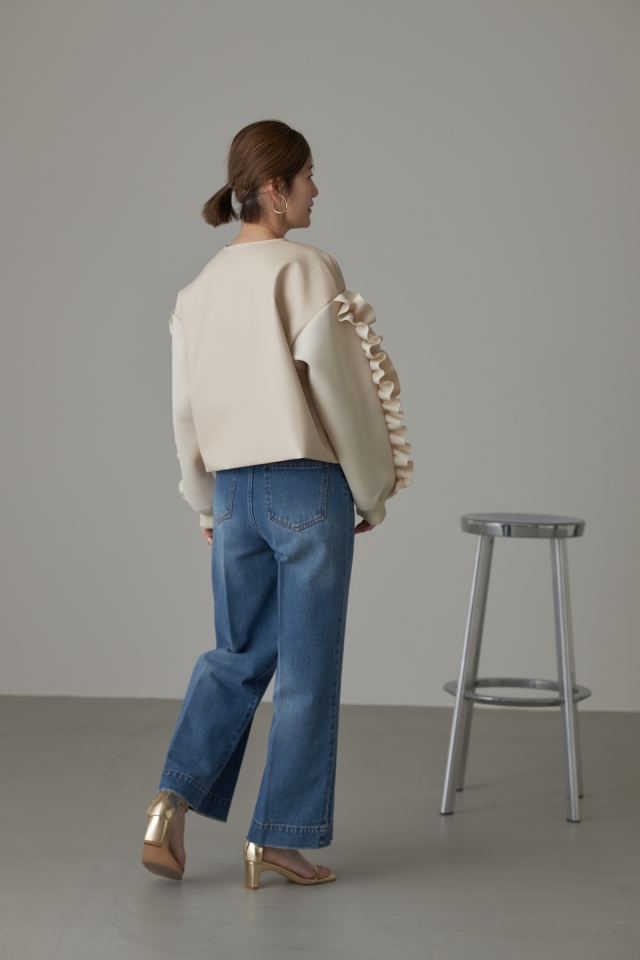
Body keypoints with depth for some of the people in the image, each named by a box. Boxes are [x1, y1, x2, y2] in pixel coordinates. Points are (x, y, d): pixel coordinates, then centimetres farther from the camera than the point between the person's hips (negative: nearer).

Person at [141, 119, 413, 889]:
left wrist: (206, 503, 21)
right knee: (307, 667, 5)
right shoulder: (307, 271, -11)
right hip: (309, 486, -6)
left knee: (238, 654, 18)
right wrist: (374, 489, 1)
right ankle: (276, 840, 12)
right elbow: (340, 388, -10)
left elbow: (184, 406, 12)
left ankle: (174, 802, 5)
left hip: (233, 490, 6)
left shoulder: (200, 286, 8)